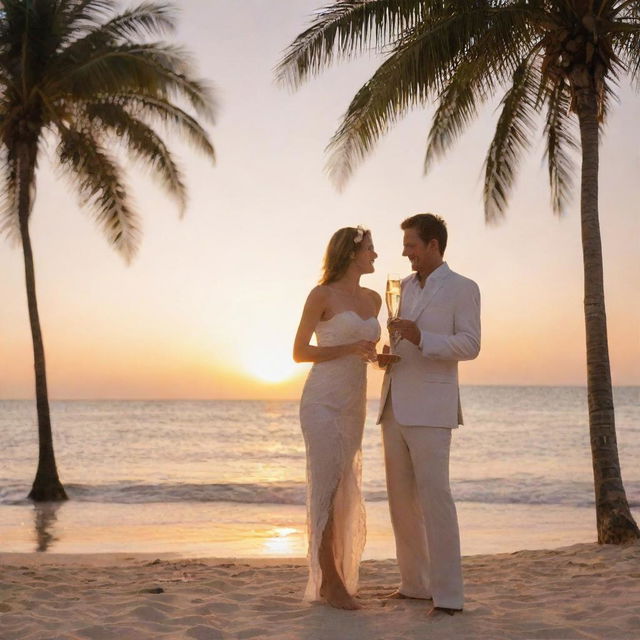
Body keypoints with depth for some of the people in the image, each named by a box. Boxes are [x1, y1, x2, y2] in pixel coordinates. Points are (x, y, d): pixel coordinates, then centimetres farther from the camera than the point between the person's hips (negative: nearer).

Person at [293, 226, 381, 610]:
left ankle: (335, 576, 16)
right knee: (328, 488, -8)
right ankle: (330, 582, -4)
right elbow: (299, 352, -5)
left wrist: (378, 355, 5)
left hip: (355, 404, 7)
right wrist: (351, 348, -14)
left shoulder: (373, 299, 13)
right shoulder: (323, 295, -5)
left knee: (345, 492, 8)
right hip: (324, 401, -7)